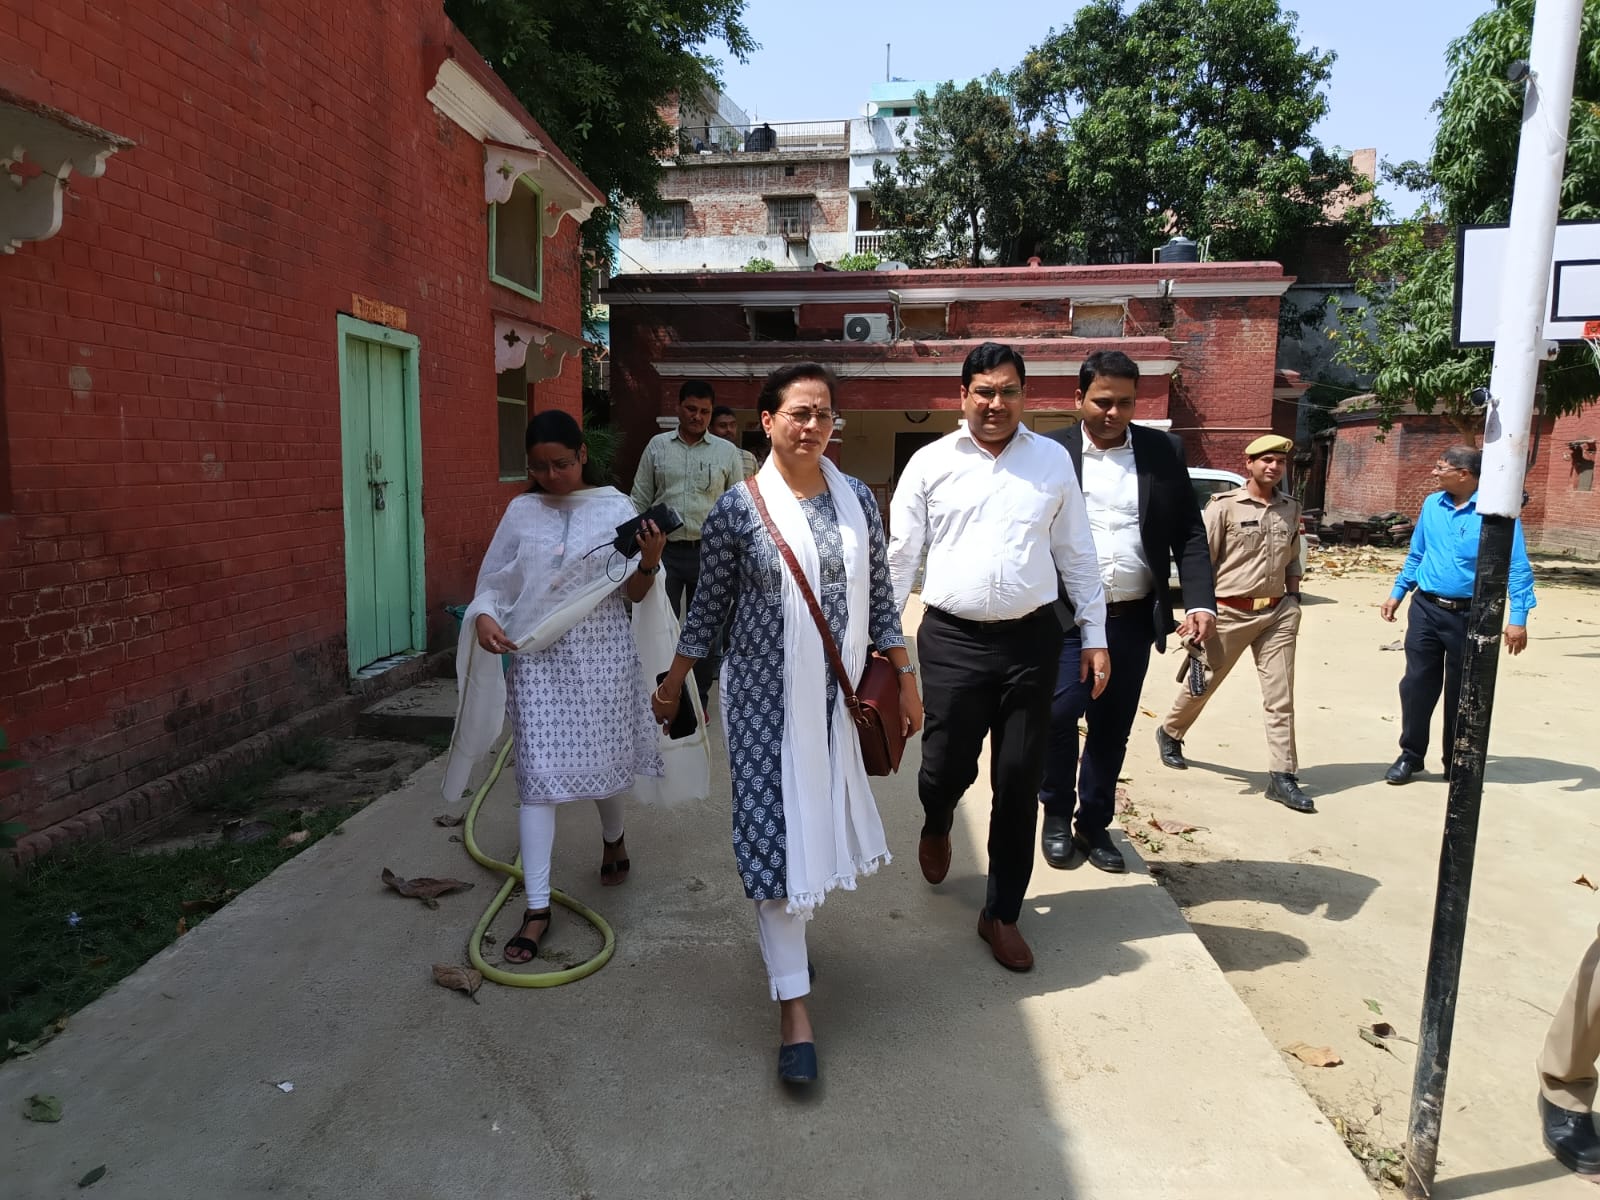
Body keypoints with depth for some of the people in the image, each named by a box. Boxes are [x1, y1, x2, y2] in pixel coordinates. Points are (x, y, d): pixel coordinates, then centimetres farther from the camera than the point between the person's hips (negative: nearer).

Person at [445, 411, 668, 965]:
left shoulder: (617, 508, -2)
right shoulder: (521, 512, 4)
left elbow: (635, 593, 0)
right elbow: (493, 582, 9)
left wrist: (651, 560, -20)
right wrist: (483, 617, -12)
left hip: (601, 654, -1)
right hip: (538, 657, 1)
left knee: (602, 757, 15)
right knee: (537, 773, -3)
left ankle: (613, 838, 48)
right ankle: (537, 908, 5)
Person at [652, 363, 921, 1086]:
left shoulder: (857, 500, 2)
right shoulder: (738, 509, -8)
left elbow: (879, 598, 7)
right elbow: (709, 607, 1)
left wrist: (905, 679, 8)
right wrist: (672, 685, 7)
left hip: (838, 693, 4)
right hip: (764, 694, -4)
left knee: (817, 815, 17)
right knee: (775, 829, -2)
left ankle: (784, 938, 46)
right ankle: (794, 1006, 7)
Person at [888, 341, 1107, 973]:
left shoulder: (1053, 460, 6)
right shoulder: (931, 462, 2)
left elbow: (1077, 554, 10)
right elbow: (901, 556, 3)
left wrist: (1094, 636, 8)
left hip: (1031, 640, 1)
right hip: (952, 641, -1)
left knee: (1018, 782, 6)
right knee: (945, 767, 4)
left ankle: (1001, 914, 24)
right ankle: (936, 827, 44)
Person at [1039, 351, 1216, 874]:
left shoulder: (1161, 452, 6)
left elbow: (1189, 535, 6)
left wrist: (1200, 602, -6)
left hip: (1133, 619, 3)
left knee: (1112, 729, 11)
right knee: (1059, 711, -15)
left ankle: (1094, 824, 30)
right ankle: (1057, 814, 11)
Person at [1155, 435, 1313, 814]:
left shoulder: (1291, 508, 9)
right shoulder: (1225, 505, -7)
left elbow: (1292, 560, 19)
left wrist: (1293, 602, 10)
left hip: (1277, 613, 4)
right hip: (1229, 612, -4)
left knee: (1280, 697, 0)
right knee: (1202, 684, 12)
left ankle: (1282, 776, 4)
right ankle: (1169, 733, 37)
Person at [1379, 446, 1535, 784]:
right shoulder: (1432, 504, 3)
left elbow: (1518, 567, -12)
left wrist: (1518, 618, -17)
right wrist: (1397, 593, 16)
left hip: (1469, 615, -3)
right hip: (1425, 609, 4)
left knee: (1460, 692, 9)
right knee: (1417, 683, 5)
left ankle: (1456, 764, 24)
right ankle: (1411, 755, 19)